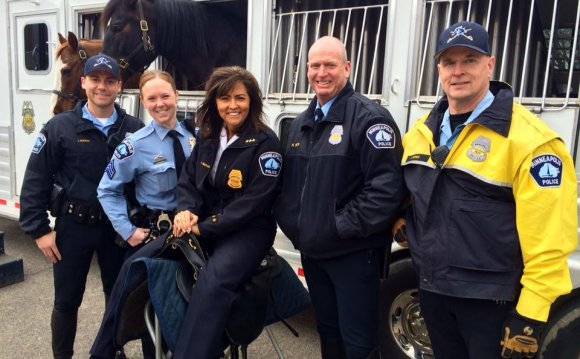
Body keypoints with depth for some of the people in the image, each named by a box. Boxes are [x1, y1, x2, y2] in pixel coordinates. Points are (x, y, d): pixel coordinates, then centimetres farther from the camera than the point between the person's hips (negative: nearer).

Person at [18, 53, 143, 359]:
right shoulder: (61, 127, -6)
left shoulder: (134, 129, -2)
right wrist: (39, 229, -6)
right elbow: (35, 181, -4)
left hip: (117, 226, 2)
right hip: (73, 226, -1)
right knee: (67, 300, 11)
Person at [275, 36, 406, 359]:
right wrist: (290, 222, 6)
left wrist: (343, 226, -21)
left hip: (353, 252, -7)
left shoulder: (369, 117, -13)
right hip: (312, 250, 8)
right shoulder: (303, 122, 12)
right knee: (327, 330, 23)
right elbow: (289, 181, 19)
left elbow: (387, 185, -21)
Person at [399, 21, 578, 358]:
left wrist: (531, 316, -20)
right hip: (432, 289, 6)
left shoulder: (528, 138, -17)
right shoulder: (422, 132, 4)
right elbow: (405, 189, 21)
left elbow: (548, 241, -20)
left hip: (491, 299, -6)